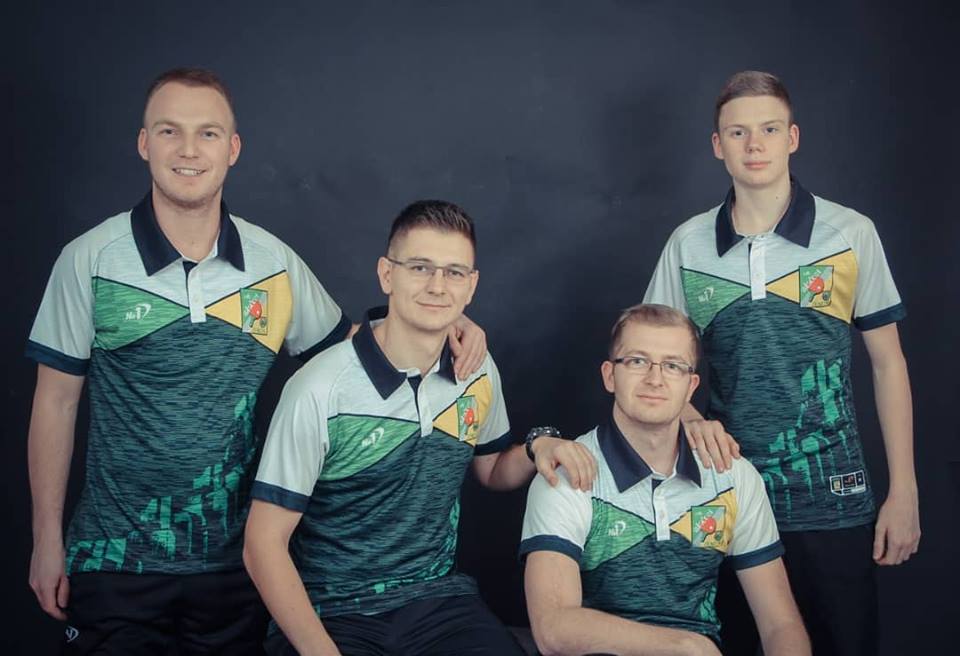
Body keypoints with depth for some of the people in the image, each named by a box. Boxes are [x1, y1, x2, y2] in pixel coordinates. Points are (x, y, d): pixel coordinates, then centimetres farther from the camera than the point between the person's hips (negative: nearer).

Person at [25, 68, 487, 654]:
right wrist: (48, 538, 0)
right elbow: (56, 400, -1)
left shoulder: (275, 261, -2)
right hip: (116, 561, -2)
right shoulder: (89, 261, -7)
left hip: (235, 560, 2)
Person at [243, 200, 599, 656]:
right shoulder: (321, 390, -15)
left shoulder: (478, 371, 1)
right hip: (332, 614, -4)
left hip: (439, 600, 4)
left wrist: (538, 447, -2)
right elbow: (264, 545, -11)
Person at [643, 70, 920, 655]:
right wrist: (690, 420, -12)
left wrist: (904, 491, 0)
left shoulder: (851, 234, -4)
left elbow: (888, 361, 2)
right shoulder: (689, 244, 0)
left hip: (834, 499, -1)